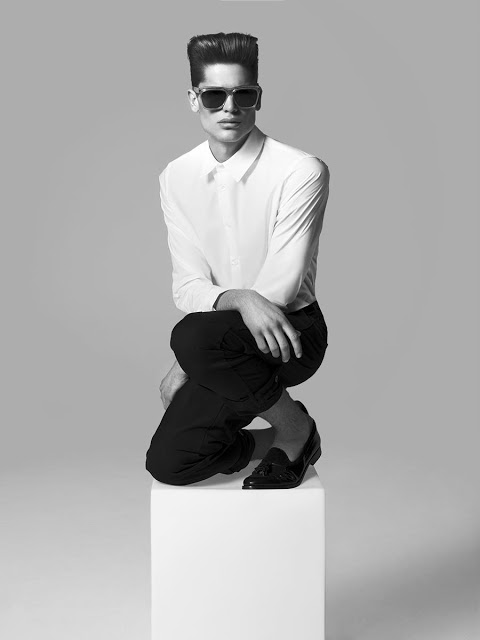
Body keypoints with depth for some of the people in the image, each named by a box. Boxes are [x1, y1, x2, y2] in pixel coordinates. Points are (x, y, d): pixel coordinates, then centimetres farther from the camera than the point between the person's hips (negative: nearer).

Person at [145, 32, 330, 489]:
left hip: (292, 331, -4)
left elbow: (282, 285, -17)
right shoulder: (177, 178, 1)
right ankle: (281, 442, 15)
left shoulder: (301, 172, -15)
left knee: (193, 336, -34)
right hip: (224, 346, 5)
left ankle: (295, 427, -8)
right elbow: (188, 287, -3)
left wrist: (189, 364, -17)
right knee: (168, 462, -12)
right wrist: (240, 300, -29)